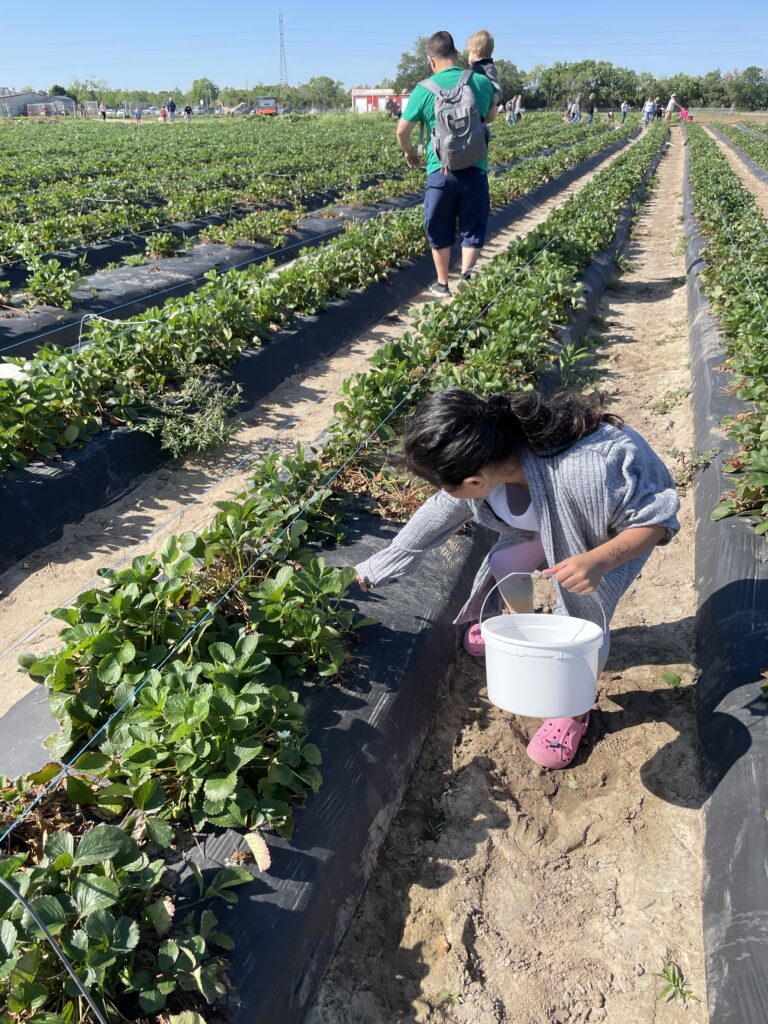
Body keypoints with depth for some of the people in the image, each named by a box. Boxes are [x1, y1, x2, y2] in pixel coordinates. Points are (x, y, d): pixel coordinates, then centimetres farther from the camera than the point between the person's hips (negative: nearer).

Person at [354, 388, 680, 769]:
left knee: (586, 616, -12)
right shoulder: (486, 450, -28)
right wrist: (378, 566, -2)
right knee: (504, 564, 1)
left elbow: (657, 520, -33)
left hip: (621, 528, -5)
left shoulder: (589, 470, -49)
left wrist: (599, 561, -51)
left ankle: (576, 709, 17)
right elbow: (442, 510, -9)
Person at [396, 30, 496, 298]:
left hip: (440, 169, -1)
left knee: (440, 232, 14)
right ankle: (466, 274, -11)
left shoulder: (424, 89, -5)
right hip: (475, 169, 1)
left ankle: (442, 285, 23)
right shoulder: (482, 82, 3)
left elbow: (402, 130, 1)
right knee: (472, 229, 11)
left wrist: (409, 151, 21)